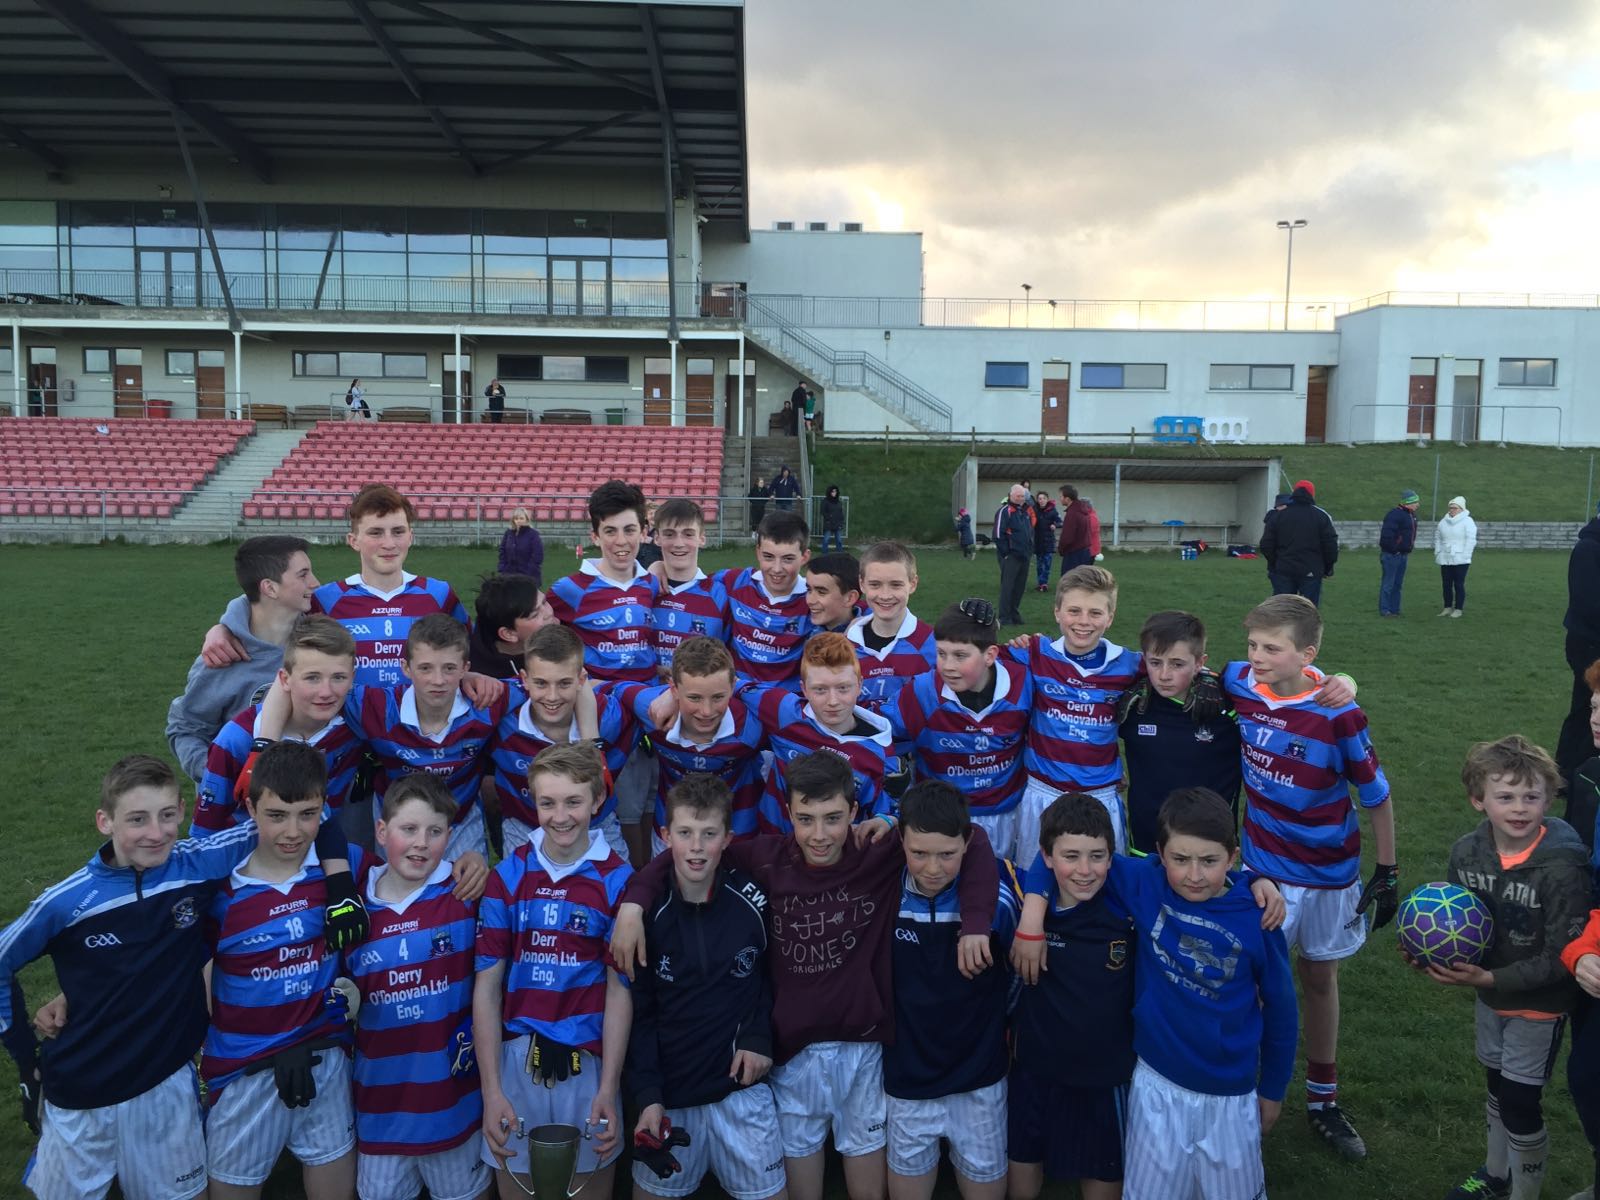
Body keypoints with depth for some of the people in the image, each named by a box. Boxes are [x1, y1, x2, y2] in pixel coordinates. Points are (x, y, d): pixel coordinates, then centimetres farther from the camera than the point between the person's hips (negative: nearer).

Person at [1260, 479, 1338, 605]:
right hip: (1311, 572, -2)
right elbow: (1331, 546, -2)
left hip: (1283, 571, 2)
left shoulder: (1278, 515, 3)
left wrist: (1272, 565, 15)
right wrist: (1328, 569, 10)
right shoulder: (1322, 516, 0)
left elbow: (1266, 544, 2)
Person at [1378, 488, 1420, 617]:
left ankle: (1394, 609, 19)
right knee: (1388, 583, -4)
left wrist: (1408, 550, 15)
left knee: (1398, 584, 13)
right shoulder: (1395, 514, -17)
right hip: (1391, 555, -9)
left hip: (1403, 555, 9)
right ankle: (1384, 610, 1)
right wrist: (1394, 550, -18)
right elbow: (1386, 535, -23)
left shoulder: (1412, 515, 13)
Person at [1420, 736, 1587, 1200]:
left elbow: (1559, 958, -22)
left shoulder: (1562, 868, -27)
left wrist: (1492, 978, -28)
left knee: (1520, 1103, 3)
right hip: (1490, 995, 5)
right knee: (1498, 1085, 23)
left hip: (1539, 1004, -5)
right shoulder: (1467, 852, -12)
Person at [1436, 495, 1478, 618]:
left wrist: (1465, 555, -15)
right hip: (1445, 559, 5)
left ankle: (1459, 609, 4)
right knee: (1446, 584, 9)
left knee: (1459, 584, -2)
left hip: (1460, 560, -5)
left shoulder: (1467, 521, -6)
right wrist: (1437, 552, 9)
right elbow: (1437, 537, 19)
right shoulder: (1443, 521, 11)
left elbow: (1471, 540, -11)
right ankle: (1448, 607, 17)